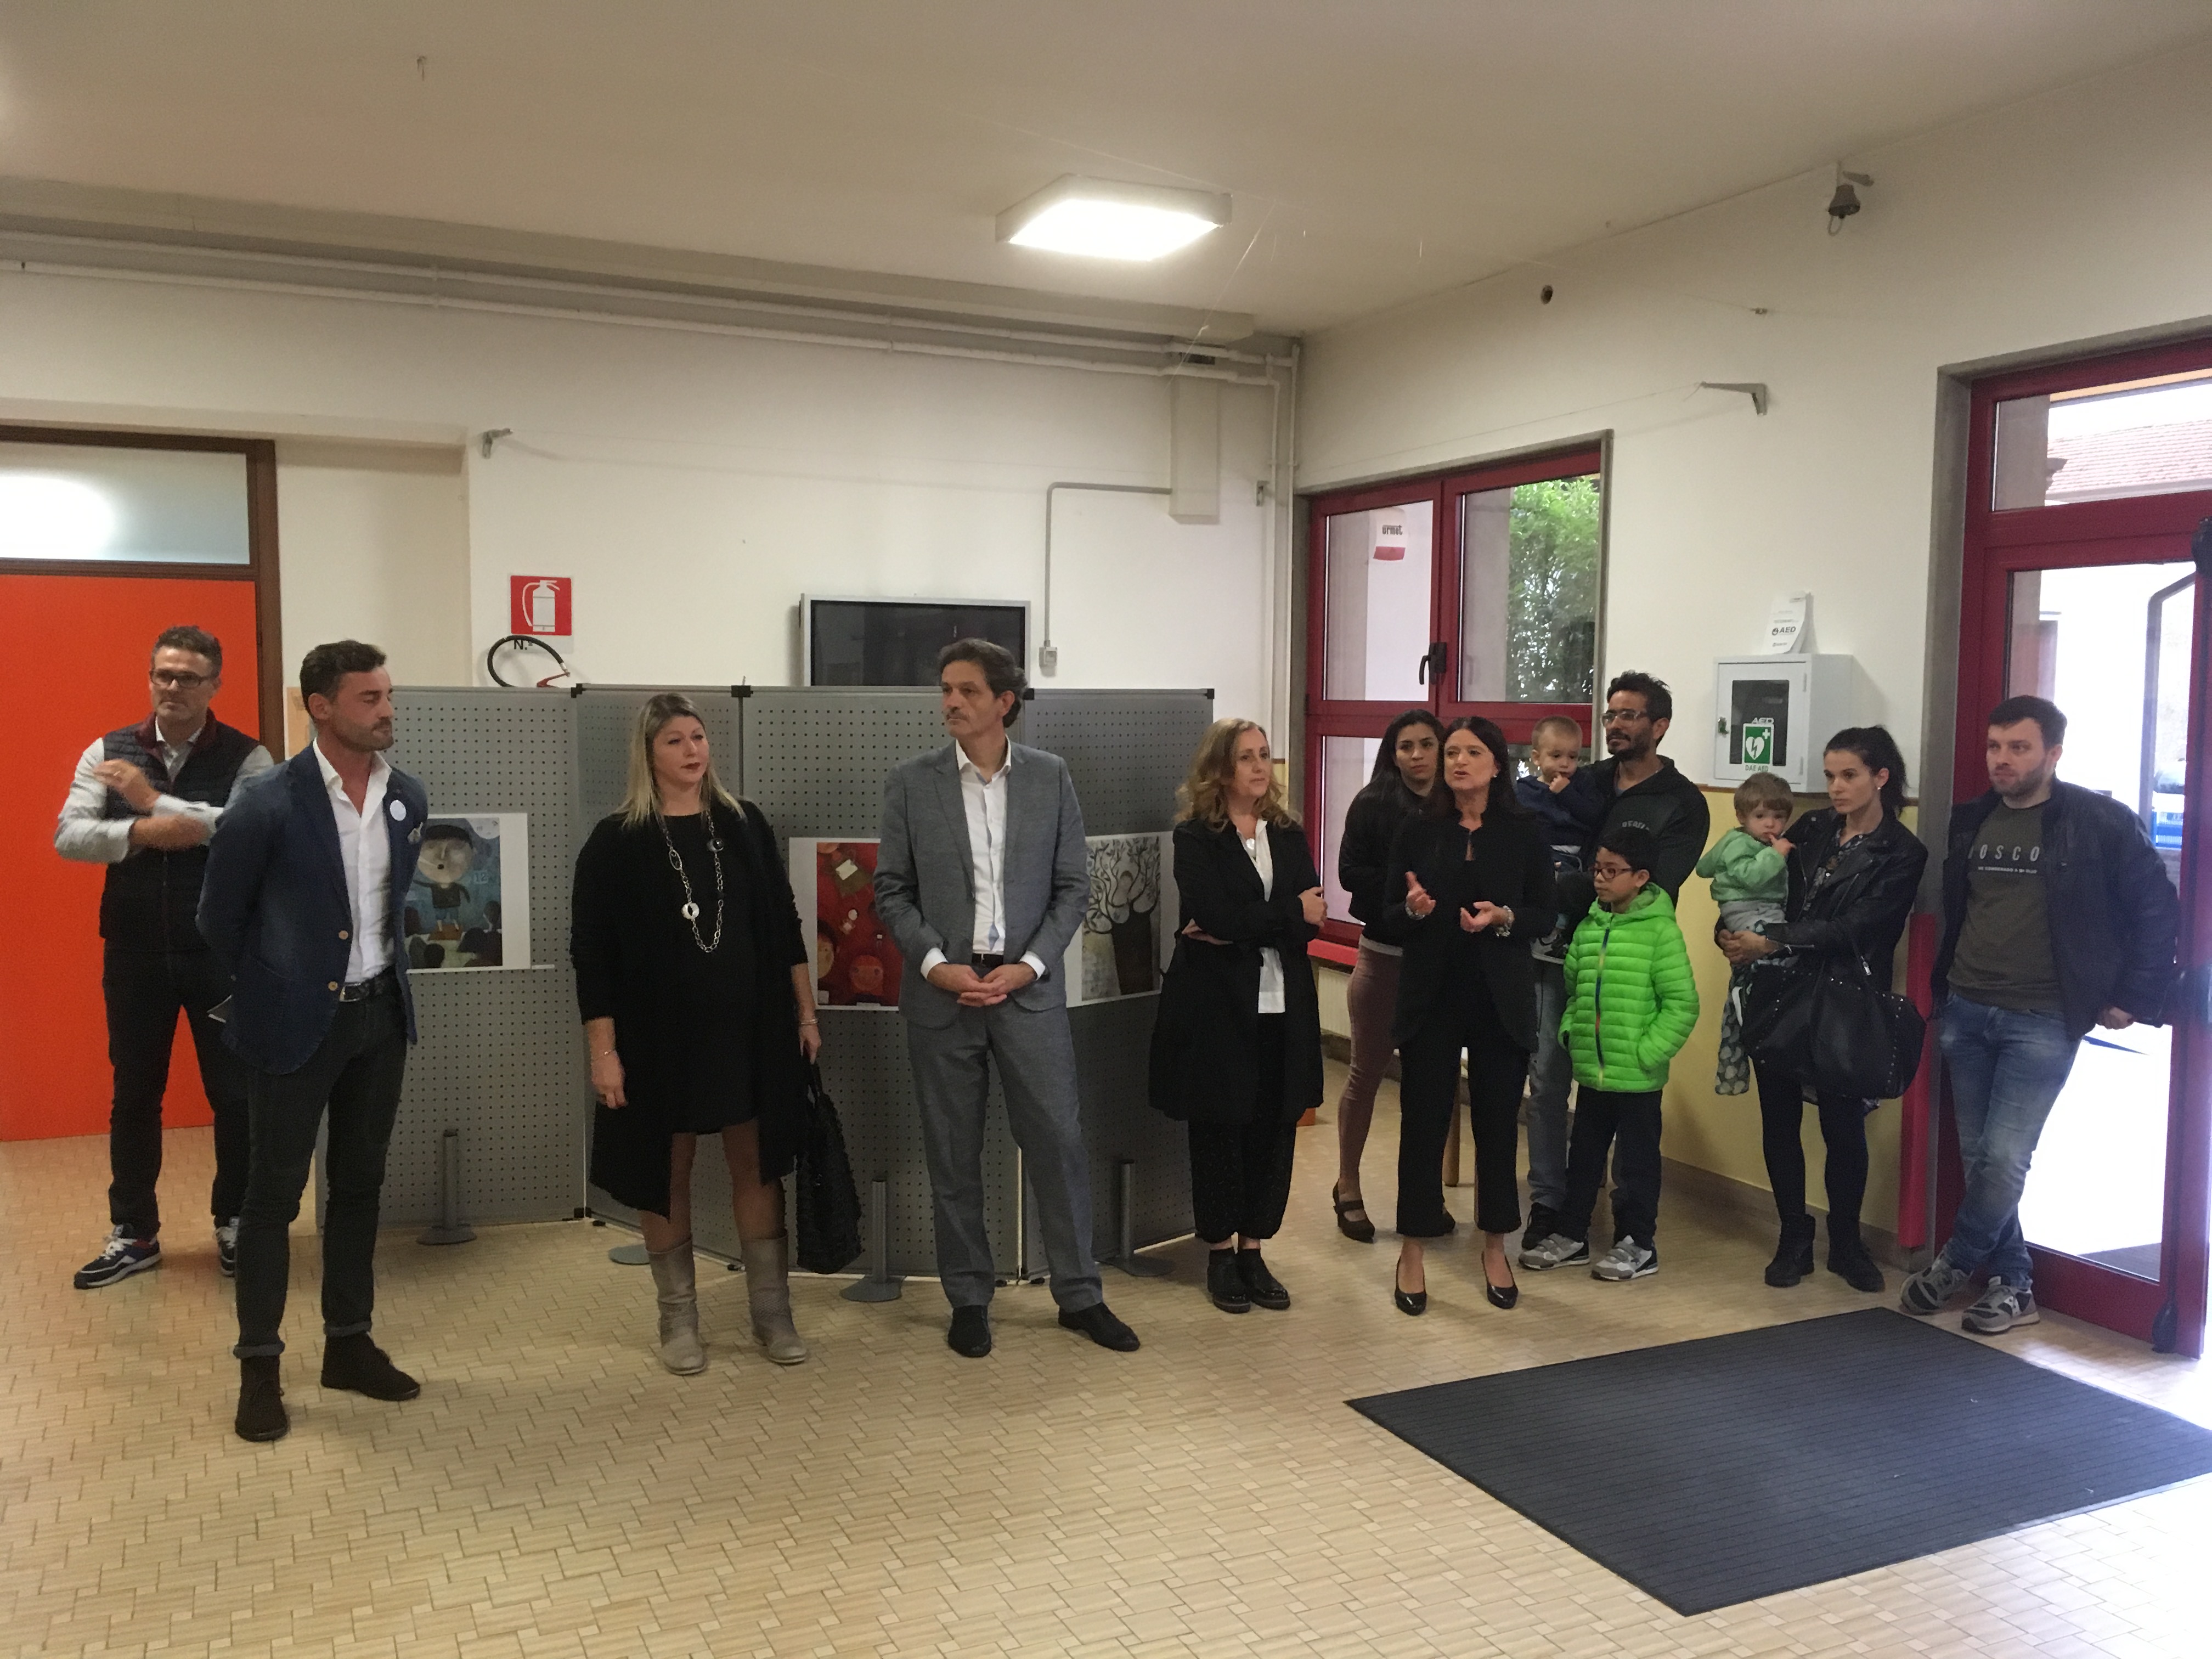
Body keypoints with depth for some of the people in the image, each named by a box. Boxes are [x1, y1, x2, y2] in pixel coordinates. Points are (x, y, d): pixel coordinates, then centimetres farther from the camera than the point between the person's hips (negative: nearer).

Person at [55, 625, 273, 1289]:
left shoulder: (247, 758, -6)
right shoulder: (107, 752, 3)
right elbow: (68, 836, -6)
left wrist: (155, 802, -20)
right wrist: (144, 833, -23)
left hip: (223, 950, -3)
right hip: (134, 952, 3)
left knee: (235, 1092, 6)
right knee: (134, 1094, 13)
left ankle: (236, 1224, 24)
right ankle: (134, 1233, 26)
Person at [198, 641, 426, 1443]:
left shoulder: (408, 798, 1)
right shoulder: (267, 807, -16)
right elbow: (219, 917, -3)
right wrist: (270, 989, 5)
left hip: (381, 1015, 5)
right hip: (297, 1020, -5)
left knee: (359, 1183, 14)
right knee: (275, 1192, 4)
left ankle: (348, 1344, 27)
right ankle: (259, 1366, 15)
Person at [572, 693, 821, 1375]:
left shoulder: (744, 824, 5)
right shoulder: (615, 841, -4)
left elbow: (784, 926, 9)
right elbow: (592, 954, -6)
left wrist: (806, 1013, 6)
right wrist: (603, 1050, -11)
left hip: (751, 1027, 2)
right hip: (660, 1035, -2)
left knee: (758, 1166, 7)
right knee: (666, 1174, 8)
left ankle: (772, 1315, 17)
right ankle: (679, 1322, 22)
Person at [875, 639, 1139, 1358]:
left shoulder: (1050, 777, 2)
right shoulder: (910, 782, 1)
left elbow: (1073, 886, 3)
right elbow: (891, 890, 1)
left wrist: (1029, 965, -9)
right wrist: (936, 964, -11)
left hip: (1028, 987, 0)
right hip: (942, 991, 0)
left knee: (1059, 1141, 3)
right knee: (953, 1155, 8)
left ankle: (1079, 1295, 18)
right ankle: (969, 1300, 23)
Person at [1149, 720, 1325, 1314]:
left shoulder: (1289, 836, 9)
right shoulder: (1195, 837, -3)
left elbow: (1310, 922, -3)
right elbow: (1214, 914, -18)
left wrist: (1235, 931, -15)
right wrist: (1291, 913, -10)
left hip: (1282, 1004, 4)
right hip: (1216, 1004, -4)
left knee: (1274, 1127, 6)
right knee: (1219, 1128, 5)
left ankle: (1253, 1250, 21)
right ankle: (1220, 1253, 20)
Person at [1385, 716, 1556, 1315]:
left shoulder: (1524, 833, 0)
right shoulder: (1417, 832, 2)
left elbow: (1545, 917, 0)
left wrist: (1504, 918, -19)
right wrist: (1413, 909, -17)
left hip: (1500, 1000, 0)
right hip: (1431, 996, 0)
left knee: (1498, 1124, 7)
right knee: (1422, 1123, 2)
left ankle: (1495, 1250, 24)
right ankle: (1412, 1253, 15)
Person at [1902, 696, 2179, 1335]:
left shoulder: (2101, 822, -7)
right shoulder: (1971, 821, 7)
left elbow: (2157, 910, -3)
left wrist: (2134, 997, -4)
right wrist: (1943, 988, 12)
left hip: (2043, 1021, -5)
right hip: (1965, 1011, 5)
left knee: (2004, 1158, -8)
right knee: (1978, 1158, 7)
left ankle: (1955, 1264, 13)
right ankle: (2013, 1284, 21)